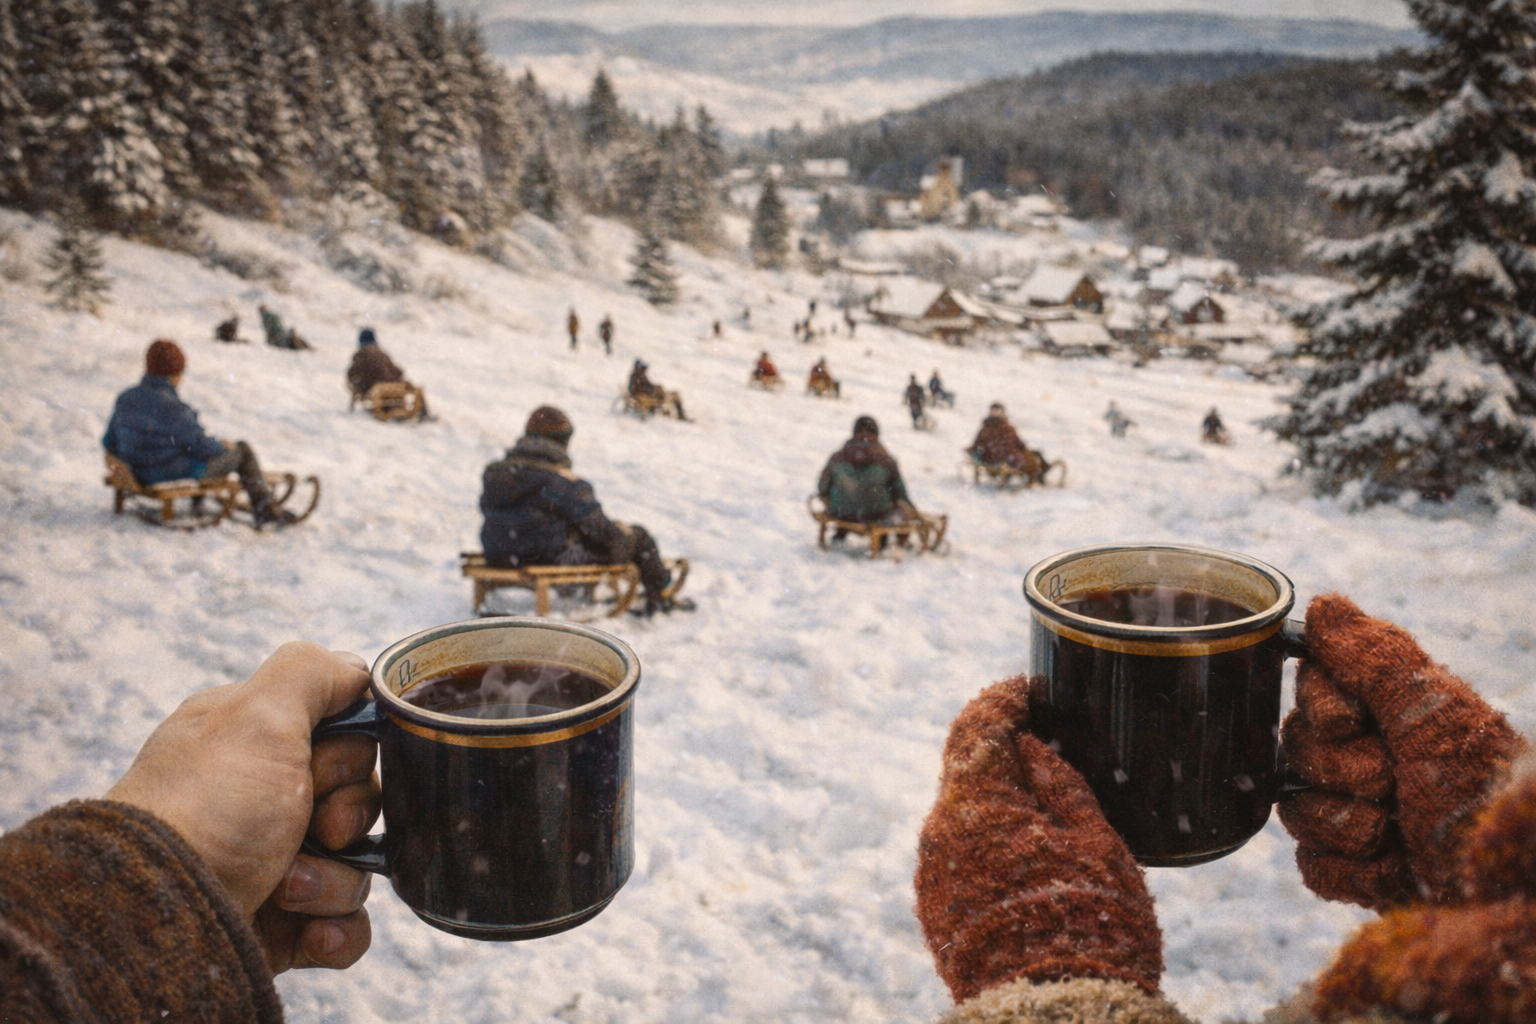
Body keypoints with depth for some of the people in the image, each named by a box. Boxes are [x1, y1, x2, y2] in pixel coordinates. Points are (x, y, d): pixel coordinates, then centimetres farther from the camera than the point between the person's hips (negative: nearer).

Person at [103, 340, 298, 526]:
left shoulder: (125, 399, -4)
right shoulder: (171, 406, -27)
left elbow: (109, 443, 5)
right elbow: (201, 445, -21)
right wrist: (222, 446, 0)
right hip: (177, 474, -8)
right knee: (242, 451, 10)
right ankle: (264, 509, 17)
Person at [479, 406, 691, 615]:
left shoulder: (493, 473, -4)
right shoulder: (561, 481, -24)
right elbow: (599, 527, -19)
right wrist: (620, 531, 5)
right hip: (554, 560, -8)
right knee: (638, 536, 13)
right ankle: (661, 596, 36)